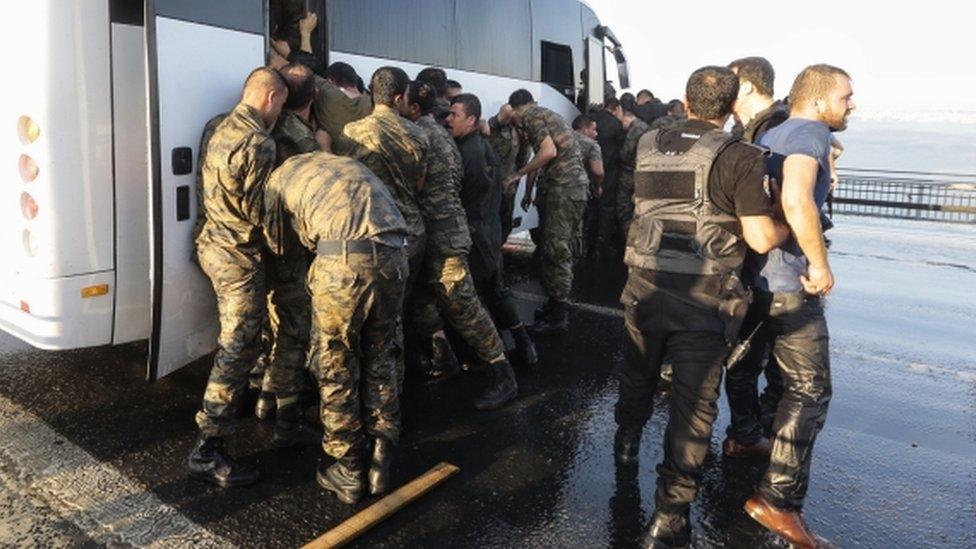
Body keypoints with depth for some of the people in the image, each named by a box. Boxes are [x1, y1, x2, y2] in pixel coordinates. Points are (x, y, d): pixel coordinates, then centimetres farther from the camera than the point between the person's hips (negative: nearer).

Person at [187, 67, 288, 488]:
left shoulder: (223, 130, 8)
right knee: (236, 351, -6)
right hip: (239, 257, -10)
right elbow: (257, 212, -20)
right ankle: (207, 451, -2)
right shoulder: (258, 143, -21)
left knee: (236, 341, 28)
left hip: (214, 245, 10)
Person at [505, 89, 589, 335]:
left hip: (564, 186, -10)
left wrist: (518, 174, -9)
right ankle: (557, 304, 24)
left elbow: (549, 151, -19)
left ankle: (558, 317, -2)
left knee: (556, 250, -6)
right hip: (577, 183, 10)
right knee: (566, 248, 14)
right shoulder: (548, 114, 23)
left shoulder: (531, 117, -5)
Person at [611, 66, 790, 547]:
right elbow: (761, 239, -15)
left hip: (644, 290, 5)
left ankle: (626, 444, 51)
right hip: (703, 303, -4)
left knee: (637, 375, 26)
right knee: (693, 403, 5)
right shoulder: (739, 157, -11)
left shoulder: (648, 146, 5)